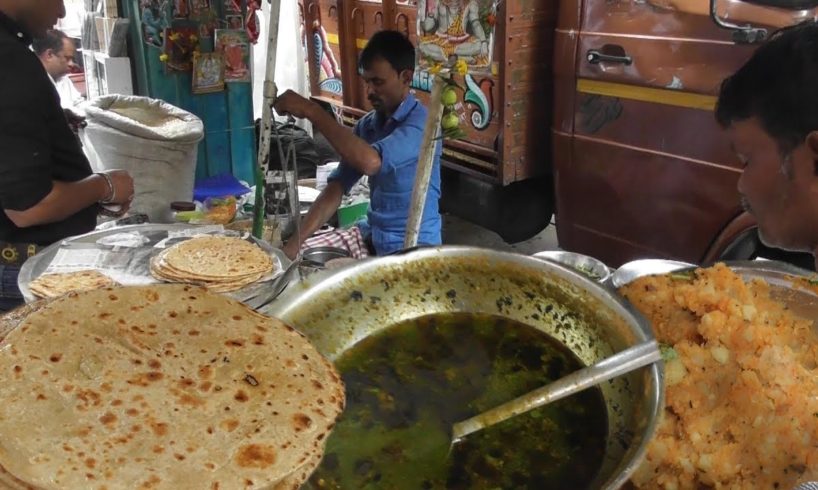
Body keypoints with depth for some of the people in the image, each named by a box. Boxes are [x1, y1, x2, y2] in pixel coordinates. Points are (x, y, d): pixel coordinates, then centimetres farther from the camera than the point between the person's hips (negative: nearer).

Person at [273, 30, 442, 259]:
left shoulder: (421, 123, -19)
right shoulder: (367, 125, 4)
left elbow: (370, 162, -35)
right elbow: (337, 187, 1)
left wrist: (312, 111, -29)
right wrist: (296, 241, -10)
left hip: (413, 246, -7)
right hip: (371, 234, 7)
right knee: (302, 256, 3)